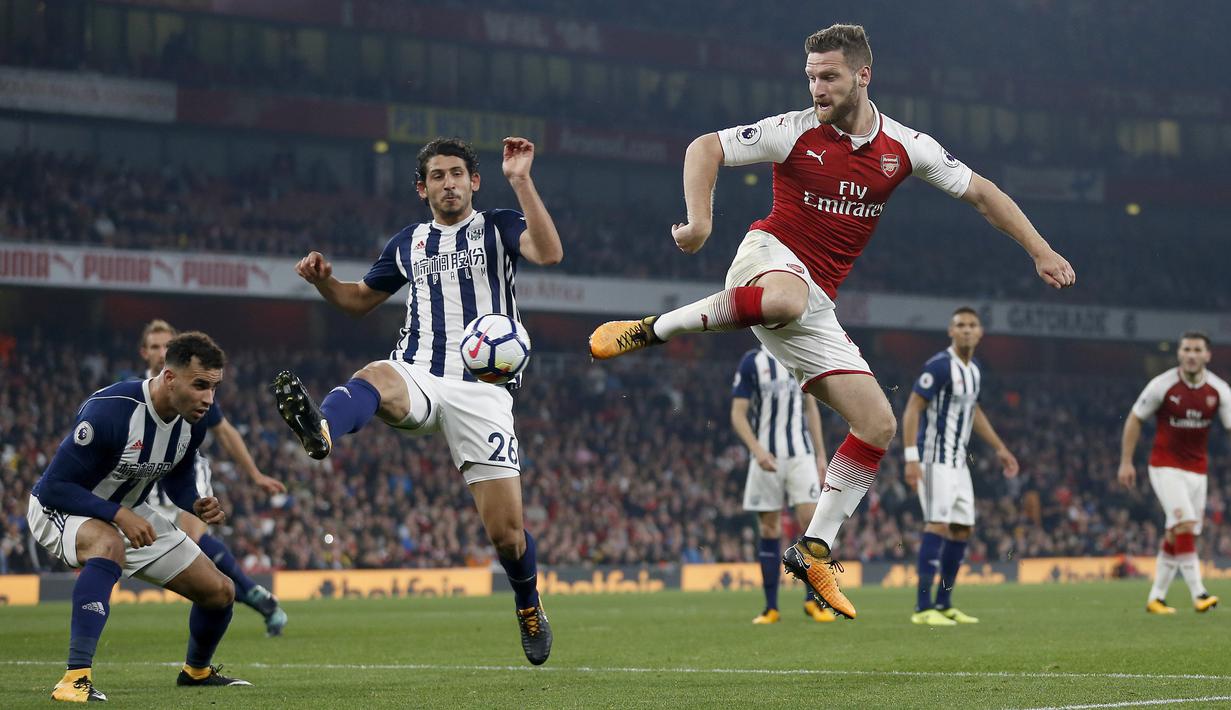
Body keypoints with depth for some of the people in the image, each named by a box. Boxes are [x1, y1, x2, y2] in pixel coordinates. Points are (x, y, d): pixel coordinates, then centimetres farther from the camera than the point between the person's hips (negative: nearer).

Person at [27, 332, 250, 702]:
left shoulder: (195, 421, -10)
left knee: (220, 592, 5)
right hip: (59, 506, -7)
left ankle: (196, 669, 36)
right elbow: (53, 486, -29)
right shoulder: (110, 411, -33)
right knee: (110, 545, -42)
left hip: (128, 513, 7)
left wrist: (196, 505, -12)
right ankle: (76, 678, -43)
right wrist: (119, 515, -37)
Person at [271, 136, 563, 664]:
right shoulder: (408, 244, 18)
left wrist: (520, 181, -19)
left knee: (507, 534, -5)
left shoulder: (499, 227, 6)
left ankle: (528, 606, 26)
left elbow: (549, 253, -15)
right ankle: (320, 430, -71)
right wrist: (323, 281, 9)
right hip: (418, 378, 2)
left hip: (481, 391, -2)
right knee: (375, 378, -38)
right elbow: (362, 299, 31)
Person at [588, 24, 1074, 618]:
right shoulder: (795, 132, -7)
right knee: (786, 300, -44)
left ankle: (814, 550, 6)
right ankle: (651, 329, -25)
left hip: (816, 305, 5)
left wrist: (1040, 251, 10)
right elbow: (705, 148, -7)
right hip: (771, 258, -5)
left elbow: (978, 191, 14)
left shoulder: (905, 147, 4)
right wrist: (699, 218, -24)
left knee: (878, 425, -3)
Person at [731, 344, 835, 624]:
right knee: (769, 531, 1)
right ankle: (771, 608, 8)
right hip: (767, 459, -2)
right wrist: (757, 451, -18)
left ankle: (813, 600, 0)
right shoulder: (752, 362, -2)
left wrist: (821, 455, 13)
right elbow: (738, 415, -5)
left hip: (801, 454, 2)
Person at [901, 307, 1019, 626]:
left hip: (958, 462, 9)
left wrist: (999, 448, 28)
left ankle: (944, 604, 17)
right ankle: (923, 608, -19)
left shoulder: (974, 369, 12)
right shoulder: (940, 366, -14)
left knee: (962, 529, 9)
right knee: (938, 525, -17)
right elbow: (912, 410, -17)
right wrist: (911, 458, -24)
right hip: (935, 459, -9)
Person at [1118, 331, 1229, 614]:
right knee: (1184, 524, -21)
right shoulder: (1162, 385, -11)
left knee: (1176, 535, 6)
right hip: (1165, 466, -4)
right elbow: (1134, 420, 0)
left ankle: (1156, 597, 16)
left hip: (1197, 470, 4)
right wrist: (1126, 462, -2)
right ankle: (1197, 593, -23)